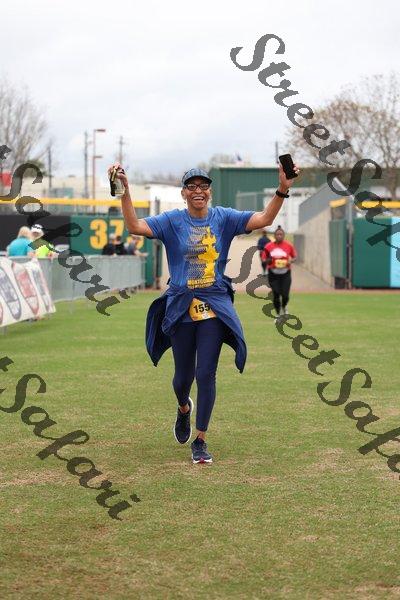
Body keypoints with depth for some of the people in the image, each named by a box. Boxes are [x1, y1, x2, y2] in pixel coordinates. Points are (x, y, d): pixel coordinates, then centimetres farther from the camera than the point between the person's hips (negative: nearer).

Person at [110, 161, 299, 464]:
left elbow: (264, 219, -8)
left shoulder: (224, 218, 3)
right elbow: (135, 226, -14)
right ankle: (184, 409, 47)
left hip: (214, 307, 0)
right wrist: (125, 192, -27)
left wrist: (282, 190, -23)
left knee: (206, 374, -5)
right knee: (184, 375, 10)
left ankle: (200, 440, 6)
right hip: (181, 308, 0)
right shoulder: (172, 221, 0)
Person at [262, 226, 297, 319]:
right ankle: (278, 314, 20)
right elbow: (264, 260, 6)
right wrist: (268, 260, -16)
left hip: (285, 274, 0)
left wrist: (290, 261, -11)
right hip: (273, 274, 0)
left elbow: (295, 257, 10)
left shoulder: (289, 246, -1)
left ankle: (284, 307, 28)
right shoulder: (268, 247, -1)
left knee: (285, 295, -7)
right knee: (276, 295, 0)